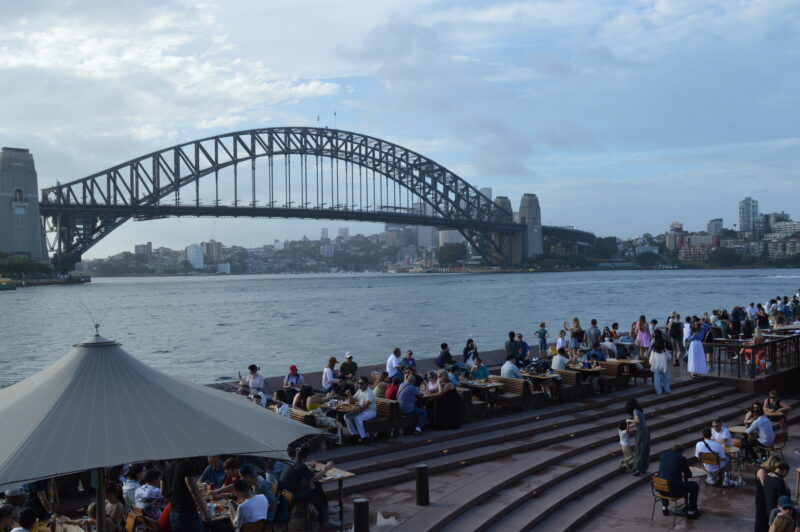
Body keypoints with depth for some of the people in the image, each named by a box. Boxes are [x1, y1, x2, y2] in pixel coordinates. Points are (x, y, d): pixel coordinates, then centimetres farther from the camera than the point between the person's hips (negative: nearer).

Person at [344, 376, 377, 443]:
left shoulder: (369, 393, -18)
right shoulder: (359, 391, 10)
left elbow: (367, 405, -32)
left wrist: (360, 408, -47)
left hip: (370, 412, -9)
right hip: (361, 410, 9)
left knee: (357, 418, -33)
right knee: (346, 416, -7)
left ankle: (363, 436, -21)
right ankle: (355, 433, 1)